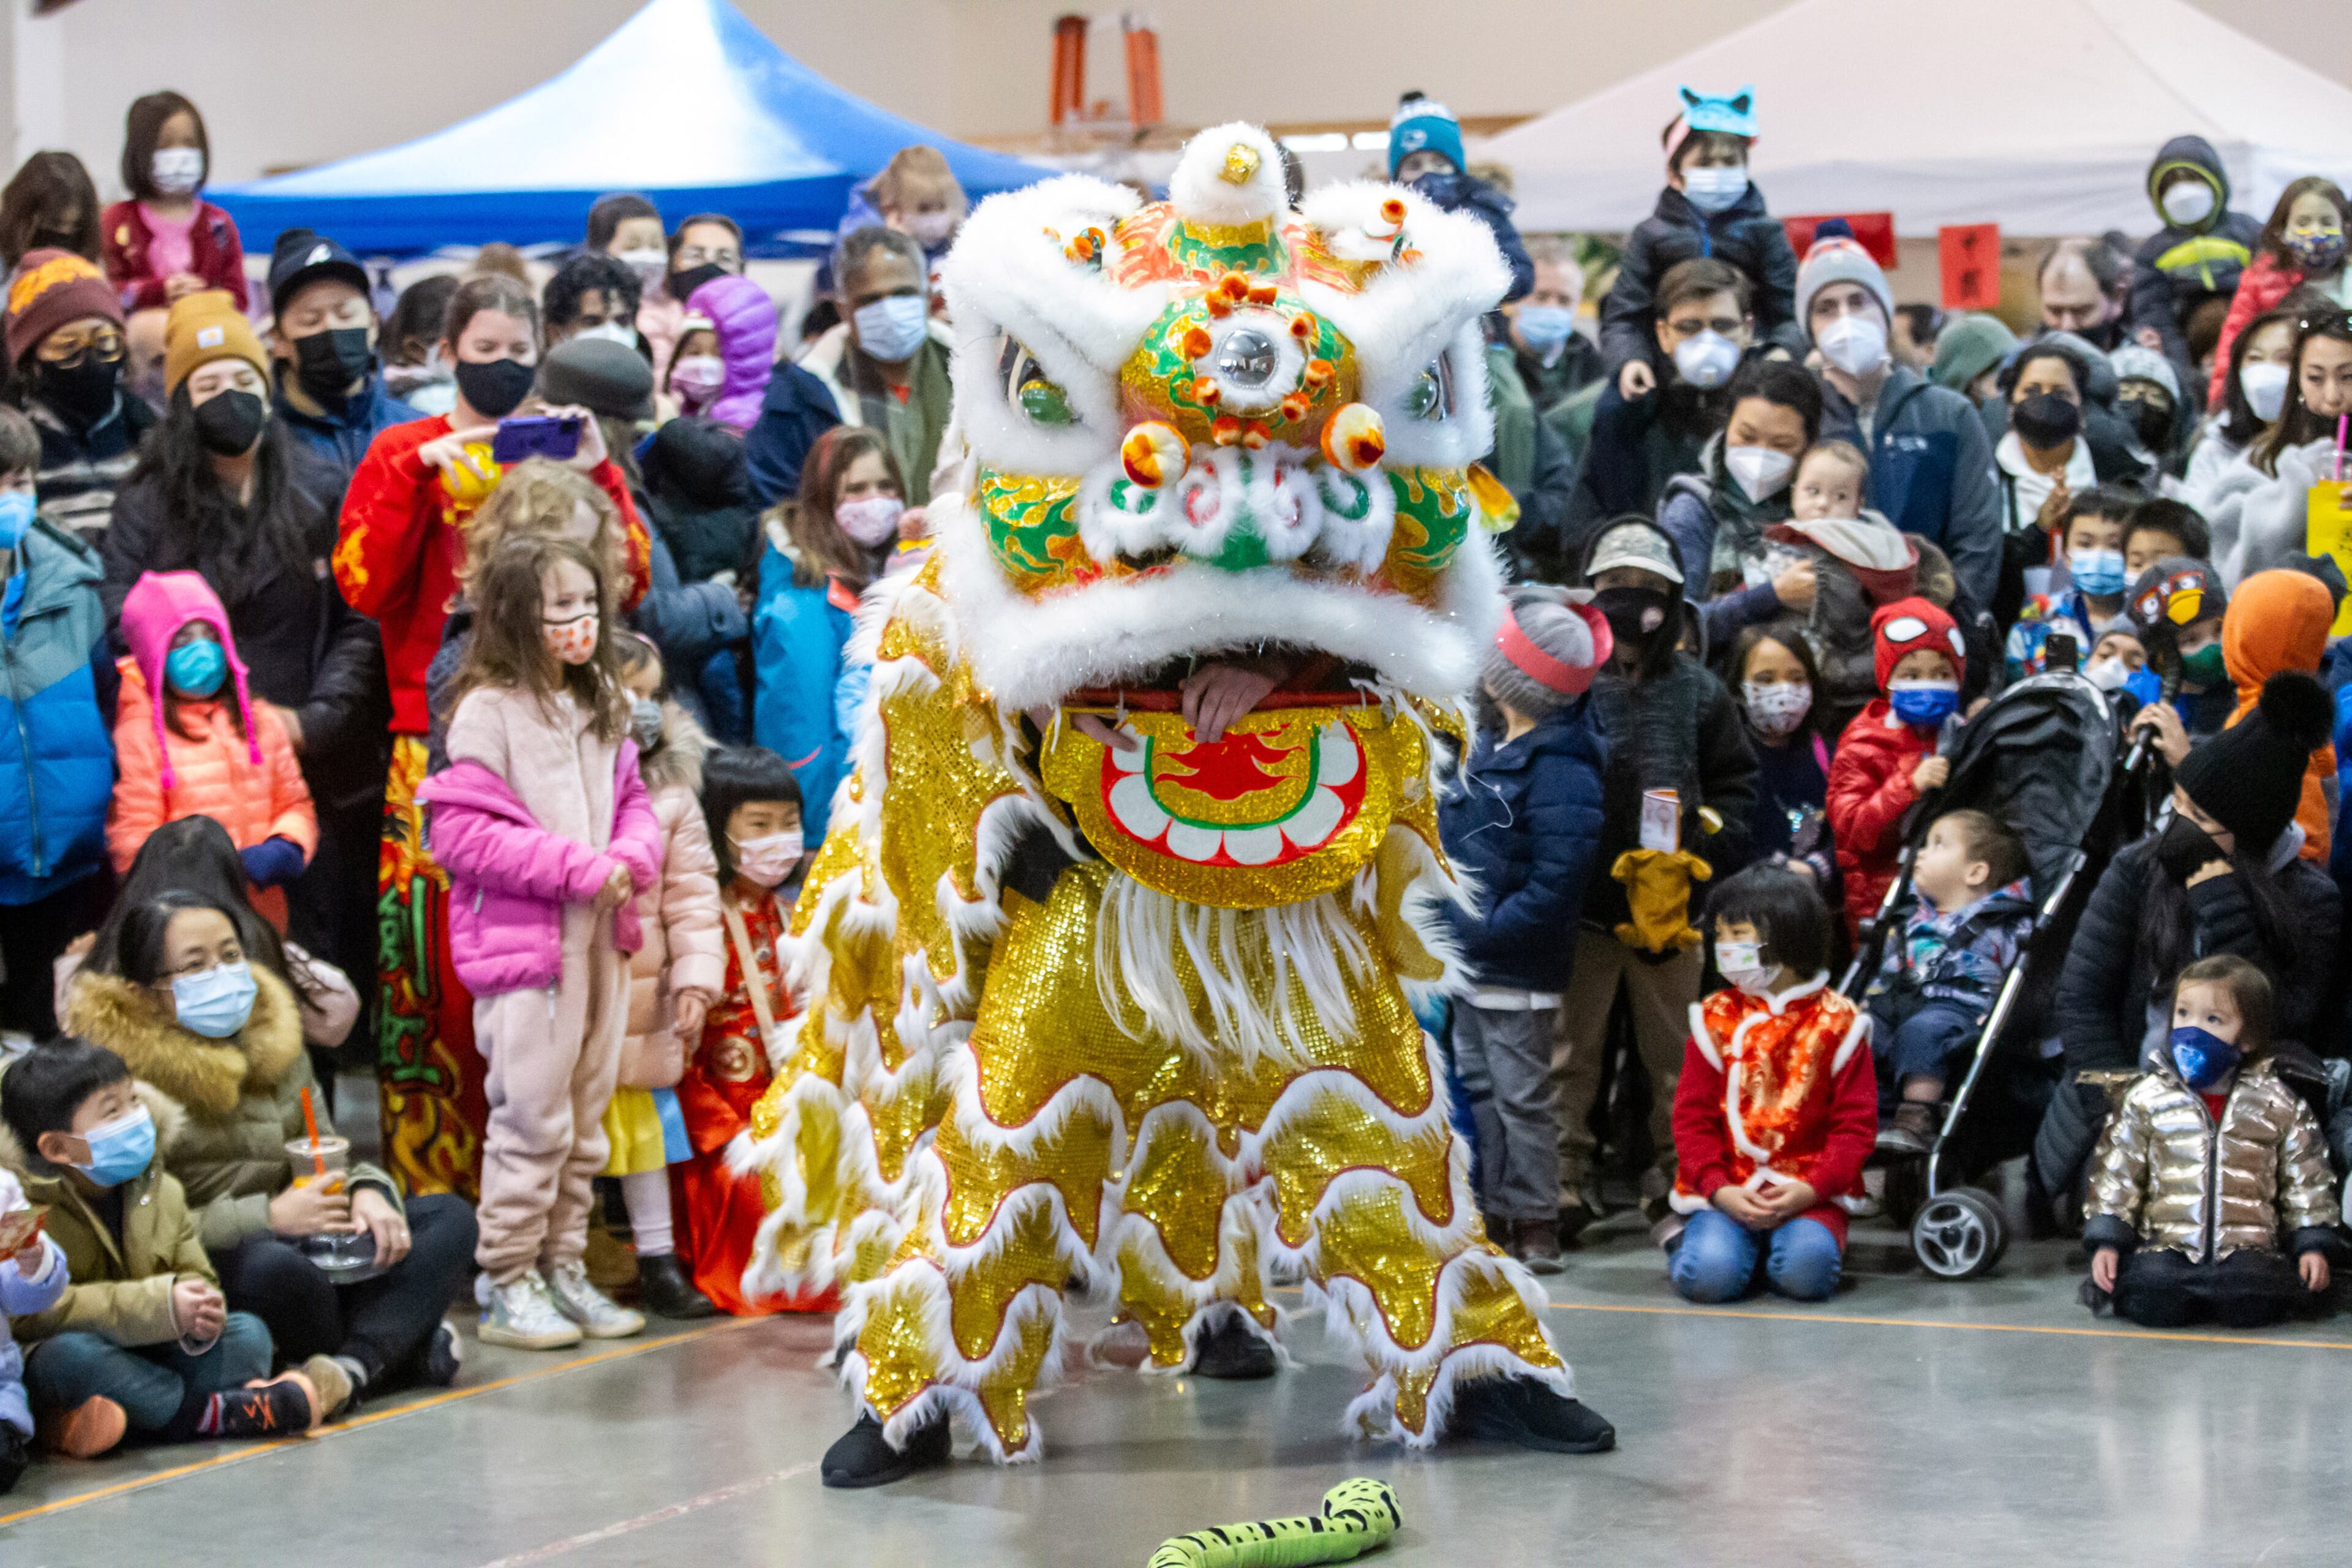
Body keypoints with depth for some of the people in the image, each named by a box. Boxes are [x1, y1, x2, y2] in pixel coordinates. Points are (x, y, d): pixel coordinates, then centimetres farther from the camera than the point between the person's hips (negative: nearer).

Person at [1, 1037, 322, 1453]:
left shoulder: (160, 1191, 7)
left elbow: (196, 1276, 9)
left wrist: (202, 1316, -19)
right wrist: (159, 1305, -29)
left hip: (145, 1355, 6)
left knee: (248, 1332, -8)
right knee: (70, 1354, -38)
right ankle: (215, 1413, -25)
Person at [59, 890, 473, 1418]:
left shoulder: (272, 1040, 13)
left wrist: (368, 1191, -8)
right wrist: (268, 1217, -21)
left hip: (287, 1242, 8)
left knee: (448, 1220, -7)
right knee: (275, 1269, -39)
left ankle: (351, 1367, -28)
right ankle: (400, 1343, -12)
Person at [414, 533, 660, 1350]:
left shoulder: (601, 708, 12)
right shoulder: (489, 710, -12)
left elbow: (633, 801, 18)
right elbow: (460, 833, -17)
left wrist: (631, 858, -5)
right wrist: (577, 868, -18)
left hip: (599, 938, 7)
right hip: (521, 942, -7)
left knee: (586, 1118, 13)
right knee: (532, 1118, -5)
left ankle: (563, 1267, 22)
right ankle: (509, 1282, 4)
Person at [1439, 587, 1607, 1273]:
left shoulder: (1561, 773, -21)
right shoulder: (1489, 747, 9)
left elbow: (1554, 885, -25)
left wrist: (1481, 932, -21)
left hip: (1520, 975, -9)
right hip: (1474, 964, 9)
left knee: (1522, 1096, -1)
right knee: (1478, 1089, 14)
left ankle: (1535, 1226, 8)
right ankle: (1493, 1216, 23)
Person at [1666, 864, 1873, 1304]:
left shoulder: (1836, 1023, 1)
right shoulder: (1715, 1019, 6)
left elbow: (1856, 1123, 0)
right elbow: (1692, 1116, 3)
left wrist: (1810, 1190, -16)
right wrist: (1719, 1190, -13)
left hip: (1806, 1195, -1)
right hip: (1726, 1194, 1)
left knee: (1806, 1273, -28)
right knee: (1709, 1276, -25)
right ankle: (1693, 1242, 11)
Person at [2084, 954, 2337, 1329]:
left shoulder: (2277, 1105, 9)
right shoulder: (2146, 1098, 8)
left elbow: (2306, 1180, 14)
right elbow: (2116, 1174, 10)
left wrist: (2314, 1245, 5)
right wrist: (2106, 1242, 2)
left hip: (2247, 1245, 1)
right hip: (2166, 1246, -1)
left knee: (2250, 1305, -28)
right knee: (2155, 1305, -30)